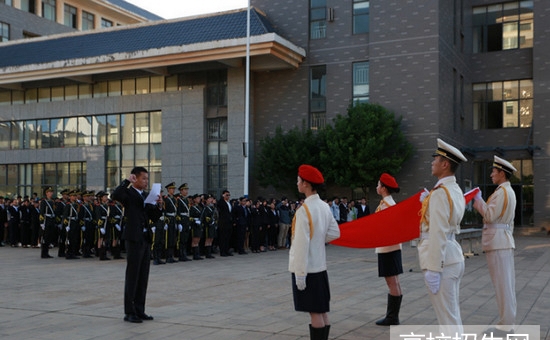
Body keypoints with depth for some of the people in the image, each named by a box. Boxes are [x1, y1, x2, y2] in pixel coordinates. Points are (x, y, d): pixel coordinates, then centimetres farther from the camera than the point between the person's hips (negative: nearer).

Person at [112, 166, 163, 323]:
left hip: (145, 239, 7)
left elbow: (154, 218, 14)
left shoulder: (146, 196, 16)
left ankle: (139, 310, 18)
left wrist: (159, 206, -3)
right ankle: (129, 312, 5)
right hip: (134, 238, -7)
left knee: (143, 276, 10)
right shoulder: (128, 193, -6)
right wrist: (128, 181, -20)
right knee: (132, 276, -2)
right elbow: (115, 195, -29)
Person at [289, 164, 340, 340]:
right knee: (322, 311, 13)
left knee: (315, 312, -2)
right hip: (320, 266, 8)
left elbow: (302, 245, -20)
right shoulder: (324, 206, 5)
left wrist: (299, 273, -17)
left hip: (307, 268, -8)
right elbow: (334, 233, 11)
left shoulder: (304, 210, -19)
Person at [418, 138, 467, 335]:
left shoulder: (440, 193, -18)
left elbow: (438, 234, -22)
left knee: (448, 319, -2)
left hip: (442, 261, -10)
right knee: (453, 316, 18)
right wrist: (428, 204, 16)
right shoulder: (456, 190, 12)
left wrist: (433, 269, -20)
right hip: (454, 258, 10)